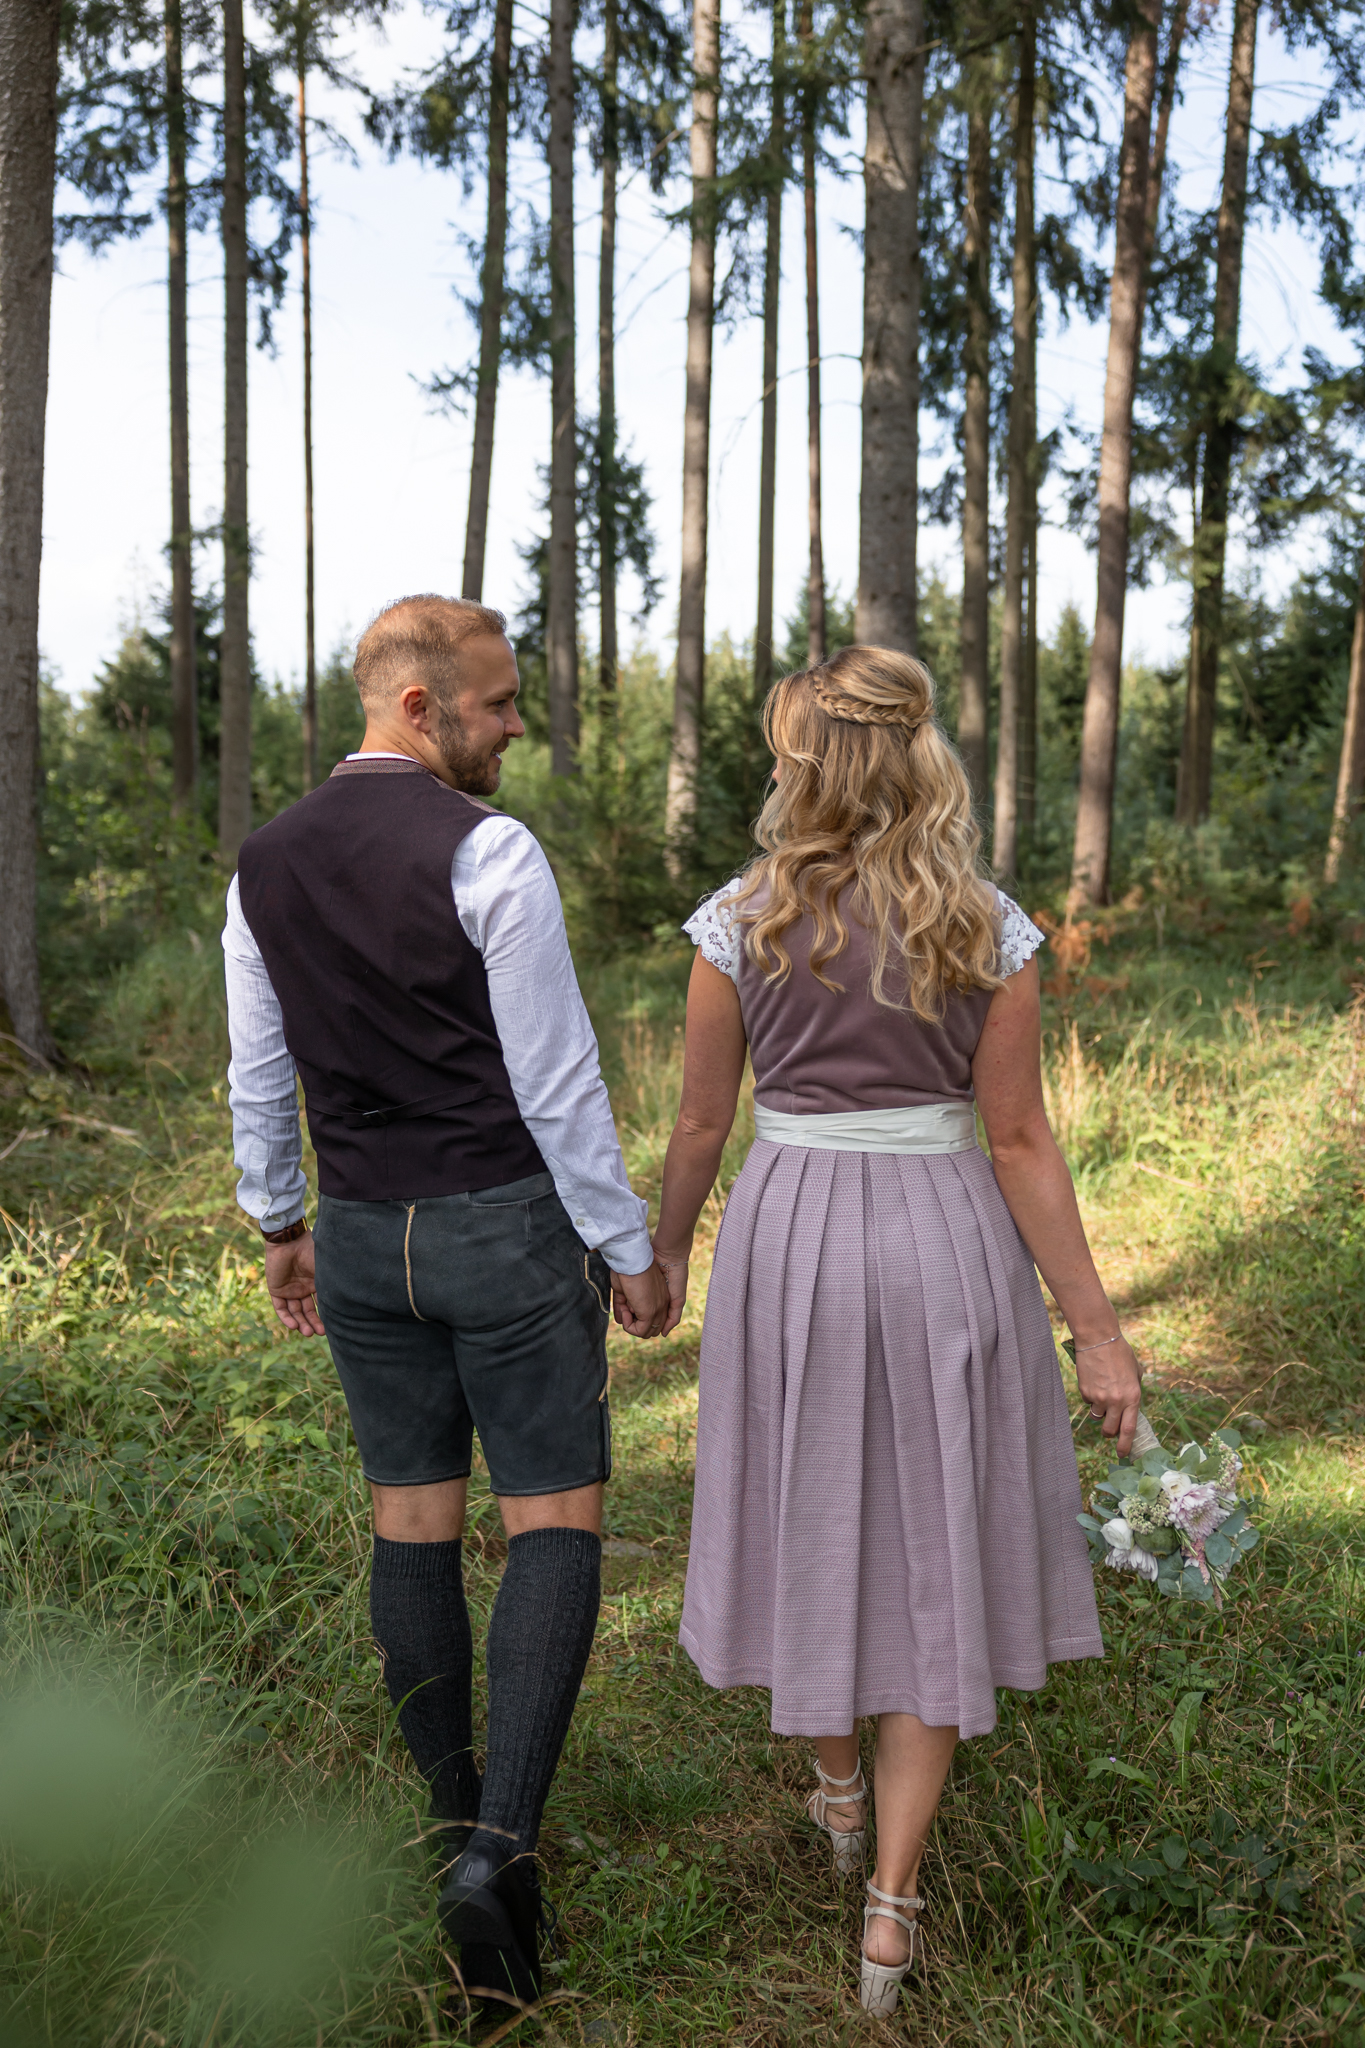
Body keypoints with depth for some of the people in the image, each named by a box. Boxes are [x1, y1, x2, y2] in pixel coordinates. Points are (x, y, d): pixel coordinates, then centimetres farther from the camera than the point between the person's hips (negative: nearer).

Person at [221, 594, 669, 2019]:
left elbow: (258, 1076, 11)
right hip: (506, 1222, -6)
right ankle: (498, 1848, -6)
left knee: (411, 1521, 15)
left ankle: (453, 1809, 30)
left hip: (362, 1235, 6)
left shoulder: (265, 865, 4)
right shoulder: (489, 852, -15)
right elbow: (555, 1078, -14)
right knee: (554, 1523, 3)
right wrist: (627, 1247, -5)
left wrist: (279, 1226, 22)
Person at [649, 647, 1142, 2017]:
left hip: (788, 1235, 1)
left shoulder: (738, 923, -8)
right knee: (937, 1547, 12)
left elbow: (702, 1122, -2)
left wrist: (666, 1248, 15)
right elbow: (1020, 1142, -8)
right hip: (945, 1244, 0)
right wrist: (1094, 1327, -1)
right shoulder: (991, 932, -8)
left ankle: (836, 1790, 43)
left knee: (811, 1521, 20)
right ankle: (893, 1898, 15)